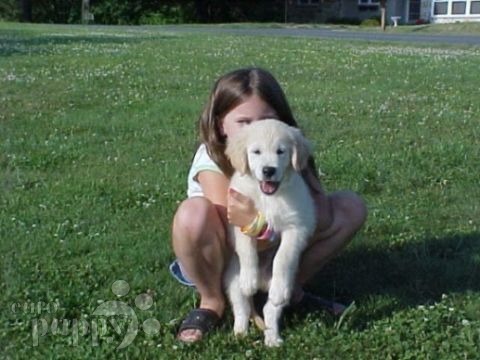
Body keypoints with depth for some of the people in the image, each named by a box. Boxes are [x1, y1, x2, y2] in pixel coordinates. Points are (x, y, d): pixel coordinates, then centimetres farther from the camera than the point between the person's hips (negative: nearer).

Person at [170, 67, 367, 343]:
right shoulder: (212, 162, -25)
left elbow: (322, 215, -24)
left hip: (272, 253, 4)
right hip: (222, 260, -3)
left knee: (352, 207, -12)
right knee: (193, 214, -38)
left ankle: (291, 288, 3)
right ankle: (212, 301, -10)